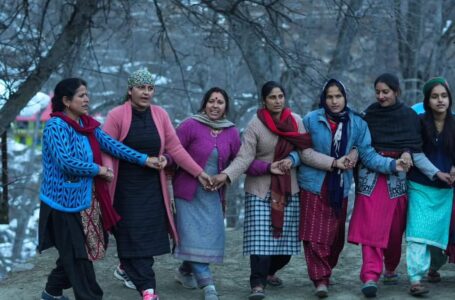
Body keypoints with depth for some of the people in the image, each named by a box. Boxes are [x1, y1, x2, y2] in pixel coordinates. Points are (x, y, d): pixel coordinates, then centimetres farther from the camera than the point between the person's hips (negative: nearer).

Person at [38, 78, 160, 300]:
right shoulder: (56, 126, -15)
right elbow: (66, 161, -24)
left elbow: (112, 145, 6)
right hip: (65, 201, -8)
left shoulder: (87, 125, 9)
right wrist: (98, 170, -14)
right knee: (77, 255, -2)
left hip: (87, 199, 8)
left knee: (74, 253, 16)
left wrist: (143, 159, 0)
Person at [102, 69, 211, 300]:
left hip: (152, 187, 4)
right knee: (134, 235, -5)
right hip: (126, 187, -4)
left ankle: (127, 267, 33)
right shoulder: (117, 115, -9)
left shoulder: (160, 115, 2)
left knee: (149, 234, 6)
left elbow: (175, 148, 5)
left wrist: (199, 173, 3)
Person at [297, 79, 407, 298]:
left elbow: (368, 154, -2)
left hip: (340, 189, 2)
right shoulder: (311, 120, -3)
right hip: (314, 186, -2)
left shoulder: (357, 124, 2)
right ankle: (320, 279, -5)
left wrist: (392, 164, -14)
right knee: (315, 236, -7)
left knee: (335, 237, 10)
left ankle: (325, 271, 29)